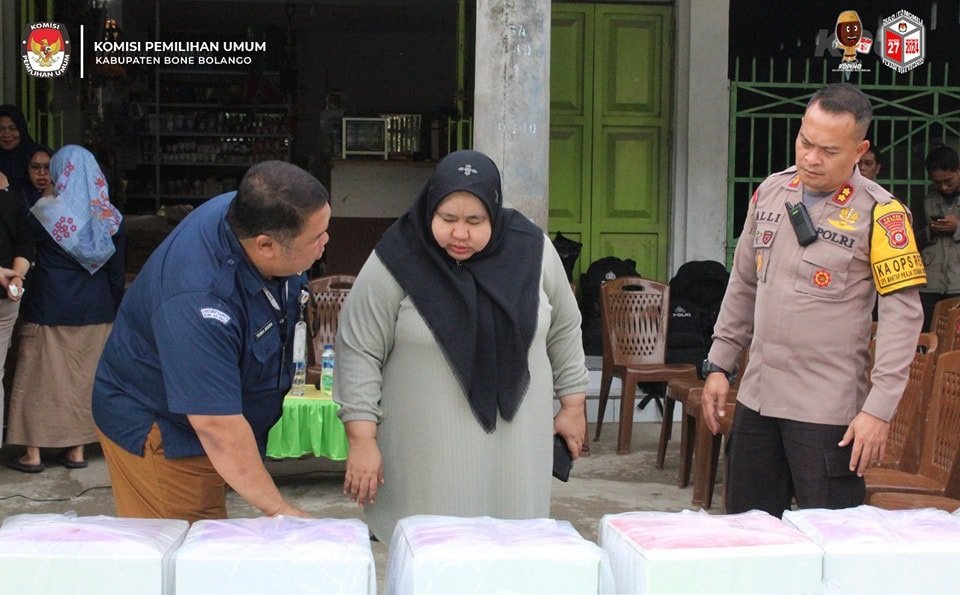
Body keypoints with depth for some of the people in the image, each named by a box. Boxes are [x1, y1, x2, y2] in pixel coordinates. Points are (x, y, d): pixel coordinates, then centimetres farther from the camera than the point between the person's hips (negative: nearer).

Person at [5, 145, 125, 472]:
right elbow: (117, 272, 4)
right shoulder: (110, 217, 0)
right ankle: (77, 449, 16)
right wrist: (113, 310, 11)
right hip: (96, 309, 3)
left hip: (50, 307, -3)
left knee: (40, 375, 6)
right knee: (84, 377, 12)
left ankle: (33, 453, 9)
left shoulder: (45, 210, -10)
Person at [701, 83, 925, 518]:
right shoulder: (771, 192, 7)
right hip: (756, 398, 6)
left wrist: (879, 408, -18)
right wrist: (718, 365, 12)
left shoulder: (878, 213, -10)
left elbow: (902, 315, -12)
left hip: (828, 411, -5)